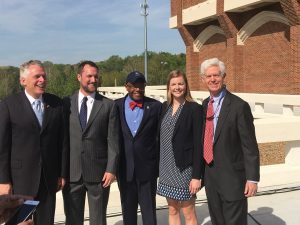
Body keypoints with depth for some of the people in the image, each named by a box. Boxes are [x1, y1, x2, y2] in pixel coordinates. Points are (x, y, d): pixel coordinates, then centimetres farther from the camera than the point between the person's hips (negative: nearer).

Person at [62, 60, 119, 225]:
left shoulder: (108, 105, 1)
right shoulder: (66, 103, 4)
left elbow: (113, 140, -1)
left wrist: (111, 169, -8)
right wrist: (60, 171, 2)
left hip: (99, 173, -1)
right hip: (71, 173, 1)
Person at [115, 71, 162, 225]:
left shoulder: (155, 106, -1)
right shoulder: (116, 106, 1)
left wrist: (160, 164, 0)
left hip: (147, 167, -1)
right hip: (124, 168, 2)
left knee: (149, 209, 6)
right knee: (128, 209, 15)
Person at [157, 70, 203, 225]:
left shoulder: (194, 109, -9)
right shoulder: (165, 107, 7)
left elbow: (198, 144, -12)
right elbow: (161, 137, 10)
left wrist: (196, 175, -15)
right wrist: (159, 166, 9)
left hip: (184, 168, -5)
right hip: (166, 167, 5)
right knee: (172, 211, 15)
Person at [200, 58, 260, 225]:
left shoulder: (239, 106, -13)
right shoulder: (205, 105, 7)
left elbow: (250, 145, -14)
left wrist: (252, 178, -15)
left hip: (232, 177, -6)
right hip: (210, 177, 6)